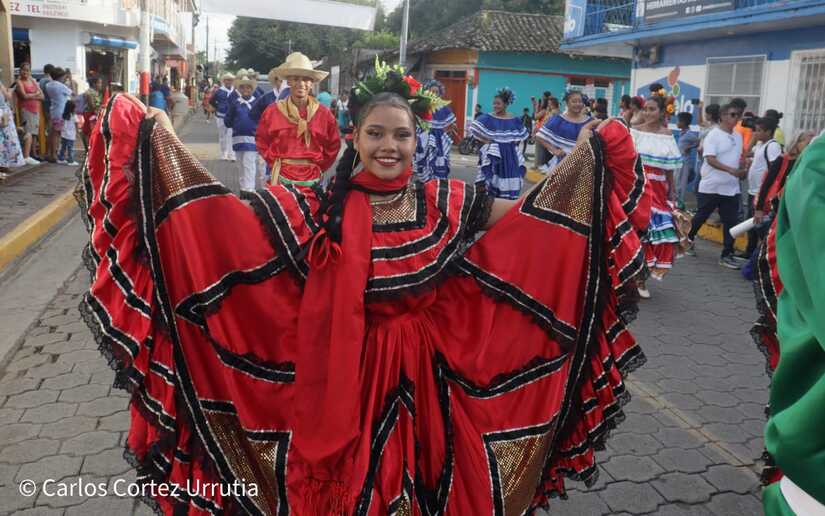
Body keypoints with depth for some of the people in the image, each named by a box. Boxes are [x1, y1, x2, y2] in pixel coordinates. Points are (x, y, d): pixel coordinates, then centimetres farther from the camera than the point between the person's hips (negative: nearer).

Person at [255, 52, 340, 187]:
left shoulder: (324, 114, 1)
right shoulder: (272, 111, 0)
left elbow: (333, 146, 10)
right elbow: (261, 141, 10)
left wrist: (318, 167, 5)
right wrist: (275, 164, 3)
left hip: (312, 179, 1)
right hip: (282, 178, 0)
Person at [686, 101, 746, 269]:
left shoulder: (738, 136, 11)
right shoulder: (714, 135, -10)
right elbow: (710, 159, -19)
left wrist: (742, 170, 3)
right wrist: (731, 170, -28)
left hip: (731, 188, 6)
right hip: (711, 186, -6)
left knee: (731, 222, 2)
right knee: (701, 217, 8)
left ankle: (727, 255, 8)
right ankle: (688, 238, 33)